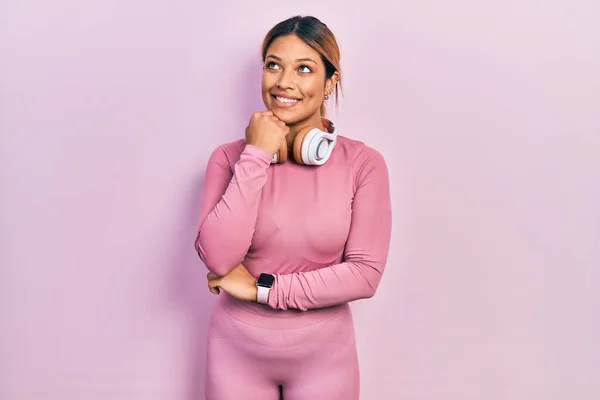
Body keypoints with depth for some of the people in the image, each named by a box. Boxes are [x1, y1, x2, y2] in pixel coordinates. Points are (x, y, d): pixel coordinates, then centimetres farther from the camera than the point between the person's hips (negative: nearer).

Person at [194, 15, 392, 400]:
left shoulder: (364, 163, -9)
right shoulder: (230, 157, -6)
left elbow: (365, 273, -13)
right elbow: (217, 258, -18)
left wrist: (263, 288, -15)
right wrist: (257, 156, -18)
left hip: (324, 355, 0)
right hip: (238, 350, 1)